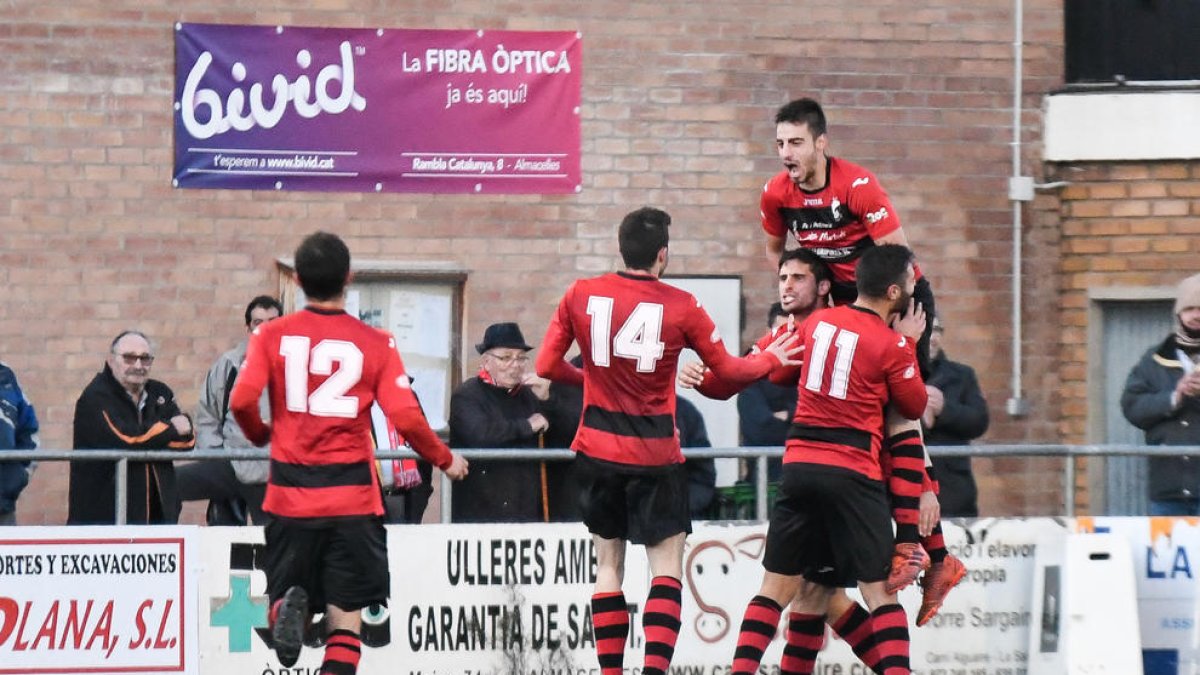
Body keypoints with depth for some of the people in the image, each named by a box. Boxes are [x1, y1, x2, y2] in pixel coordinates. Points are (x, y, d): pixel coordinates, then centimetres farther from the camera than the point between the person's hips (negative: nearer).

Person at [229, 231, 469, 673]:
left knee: (287, 590, 14)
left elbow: (242, 400, -11)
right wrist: (444, 459, 11)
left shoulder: (272, 335, 1)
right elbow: (406, 419, -7)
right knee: (346, 616, 4)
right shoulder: (375, 344, -2)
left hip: (290, 495, 1)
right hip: (352, 498, -1)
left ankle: (287, 607, -20)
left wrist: (261, 436, 12)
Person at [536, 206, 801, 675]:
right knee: (667, 566, 1)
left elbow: (547, 367, 2)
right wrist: (771, 359, 20)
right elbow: (727, 369, 1)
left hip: (598, 451, 3)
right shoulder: (680, 306, -8)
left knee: (608, 563, 13)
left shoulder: (581, 296, -2)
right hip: (655, 456, -3)